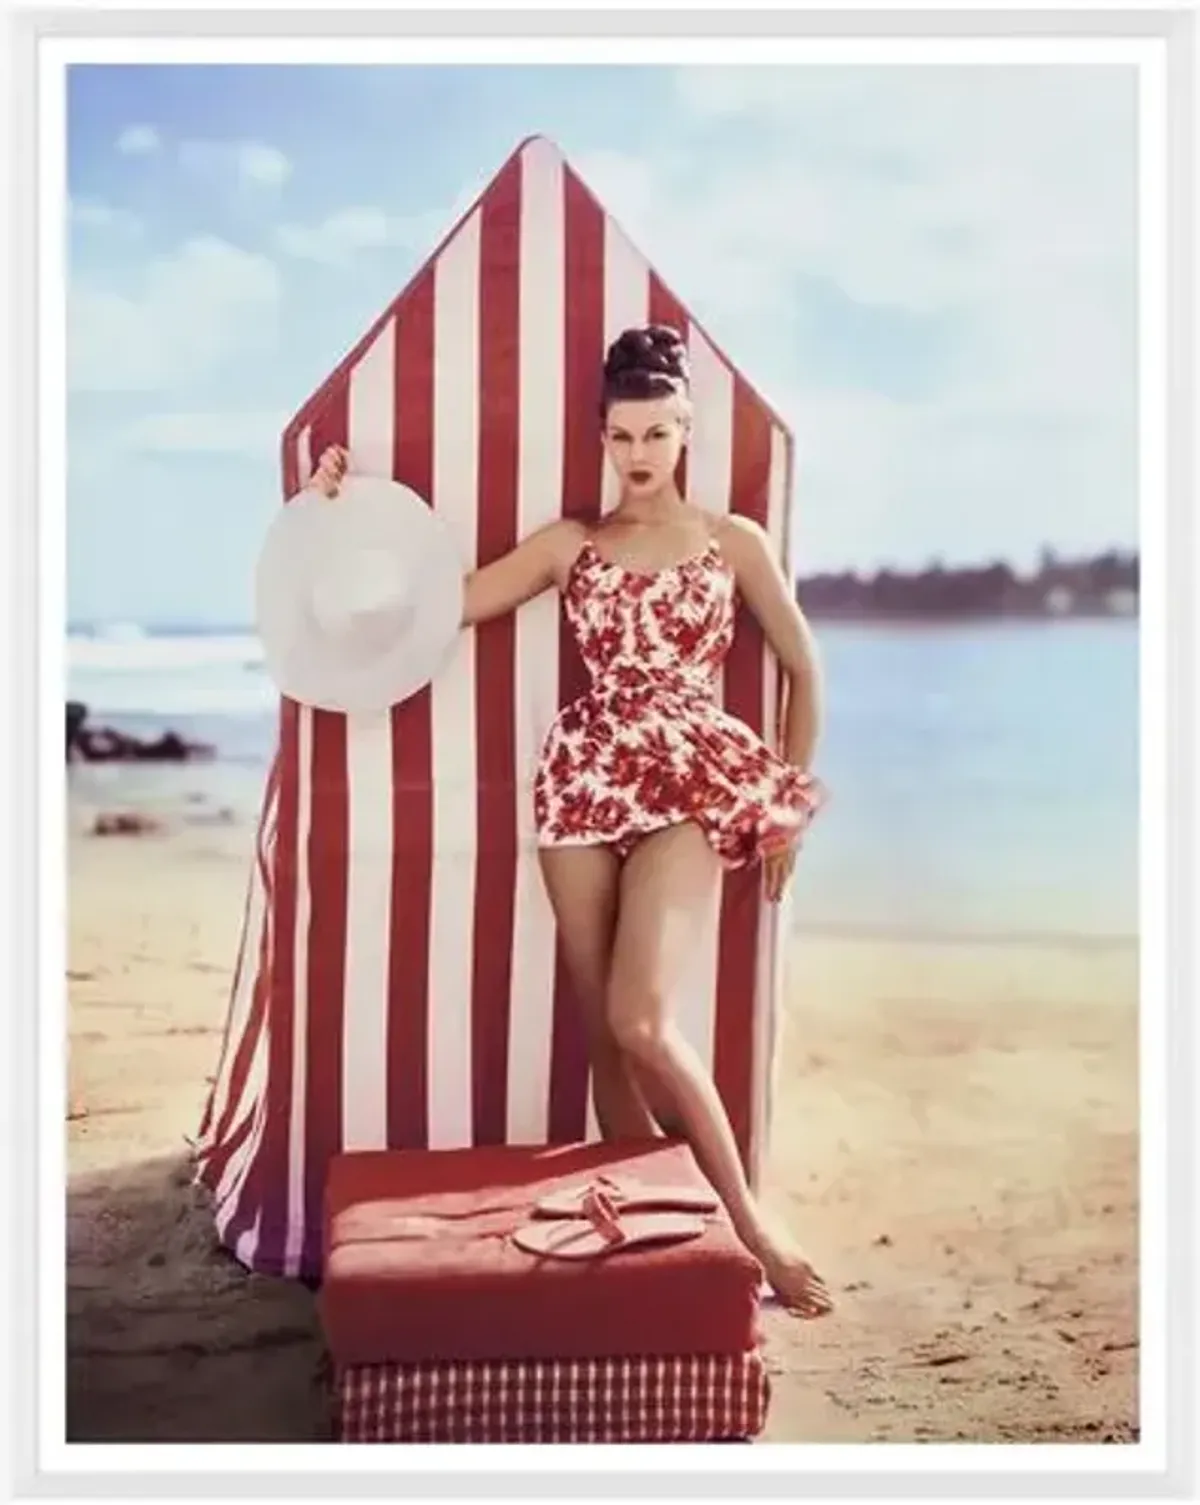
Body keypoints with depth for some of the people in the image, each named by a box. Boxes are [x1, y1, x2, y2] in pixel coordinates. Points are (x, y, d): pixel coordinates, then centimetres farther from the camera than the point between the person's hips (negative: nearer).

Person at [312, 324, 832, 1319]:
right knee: (603, 1031, 3)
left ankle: (748, 1221, -1)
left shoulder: (735, 542, 8)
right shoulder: (569, 544, 12)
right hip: (586, 781, 3)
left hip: (692, 783, -3)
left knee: (641, 1021, -18)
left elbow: (805, 672, 12)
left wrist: (788, 804, 9)